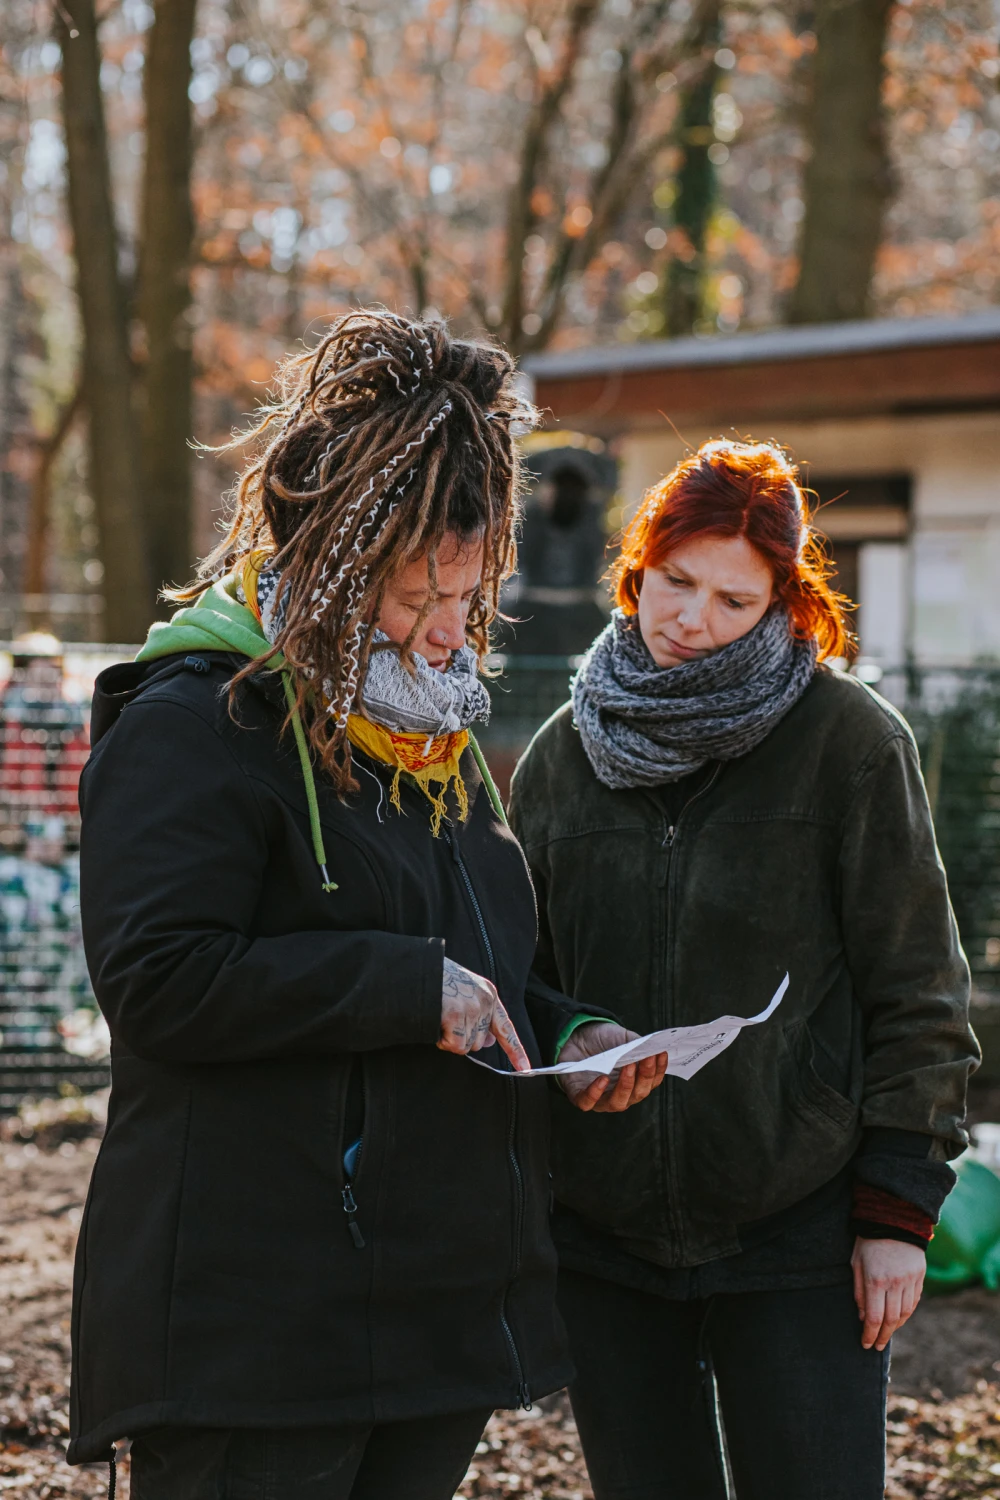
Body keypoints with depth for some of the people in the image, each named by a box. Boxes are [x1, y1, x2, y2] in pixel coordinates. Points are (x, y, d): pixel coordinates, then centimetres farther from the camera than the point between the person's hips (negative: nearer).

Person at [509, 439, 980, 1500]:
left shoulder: (849, 740, -3)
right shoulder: (564, 754, 8)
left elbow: (916, 986, -2)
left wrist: (898, 1210, -7)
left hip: (798, 1237, -3)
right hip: (602, 1235, 4)